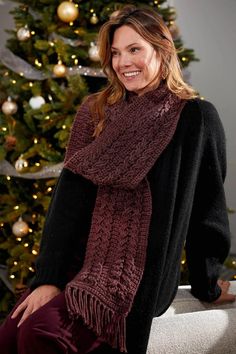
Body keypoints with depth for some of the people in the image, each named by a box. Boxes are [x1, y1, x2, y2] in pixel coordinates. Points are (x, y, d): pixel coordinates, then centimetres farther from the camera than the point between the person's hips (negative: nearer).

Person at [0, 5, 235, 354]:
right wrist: (49, 277, -9)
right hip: (80, 260, 4)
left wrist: (207, 286, 11)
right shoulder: (95, 112, 7)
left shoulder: (196, 118, -4)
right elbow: (70, 196, -1)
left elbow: (207, 209, 3)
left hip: (139, 272, -4)